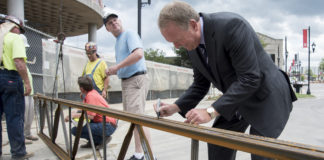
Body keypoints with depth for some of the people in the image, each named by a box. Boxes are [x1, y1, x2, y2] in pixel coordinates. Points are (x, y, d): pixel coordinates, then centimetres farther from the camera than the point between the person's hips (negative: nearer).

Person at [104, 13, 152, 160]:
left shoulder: (129, 34, -6)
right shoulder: (117, 42, 21)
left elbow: (138, 54, -25)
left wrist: (117, 66, -21)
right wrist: (112, 71, 8)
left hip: (136, 80, -10)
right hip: (125, 82, 10)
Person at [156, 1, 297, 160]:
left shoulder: (231, 25, -30)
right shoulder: (192, 45, -5)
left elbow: (249, 79, -31)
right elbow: (200, 84, 5)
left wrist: (211, 112, -33)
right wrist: (175, 107, -9)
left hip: (266, 95, -7)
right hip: (237, 100, 7)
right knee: (217, 145, 8)